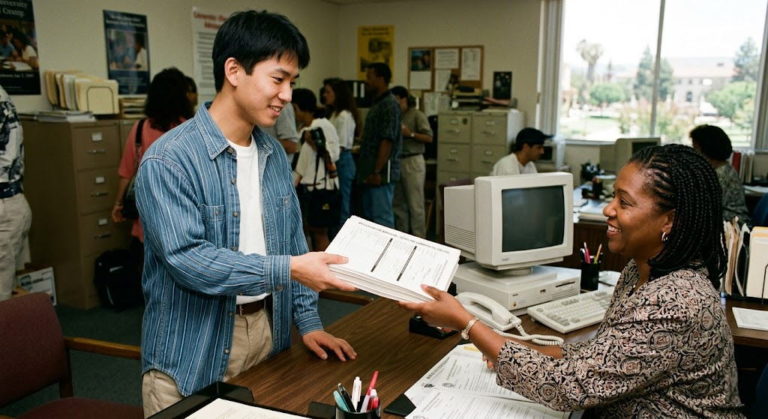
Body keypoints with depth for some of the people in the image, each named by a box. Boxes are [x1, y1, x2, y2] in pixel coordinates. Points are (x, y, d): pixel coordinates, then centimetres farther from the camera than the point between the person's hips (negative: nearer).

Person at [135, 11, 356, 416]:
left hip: (267, 331, 6)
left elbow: (292, 239, 8)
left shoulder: (274, 154, 4)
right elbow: (187, 259, -24)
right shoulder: (168, 160, -18)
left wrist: (308, 321, 4)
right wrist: (288, 270, -28)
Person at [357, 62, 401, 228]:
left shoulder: (389, 105, -12)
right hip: (369, 172, 10)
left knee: (382, 218, -6)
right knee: (369, 217, 14)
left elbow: (387, 141, -19)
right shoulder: (377, 103, 17)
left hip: (381, 172, -10)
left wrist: (377, 172, -21)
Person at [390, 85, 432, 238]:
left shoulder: (417, 115, -3)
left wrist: (410, 134, -16)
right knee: (398, 204, 10)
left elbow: (429, 138, -8)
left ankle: (419, 238, 1)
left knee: (415, 204, -5)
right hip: (396, 161, 6)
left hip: (412, 161, -6)